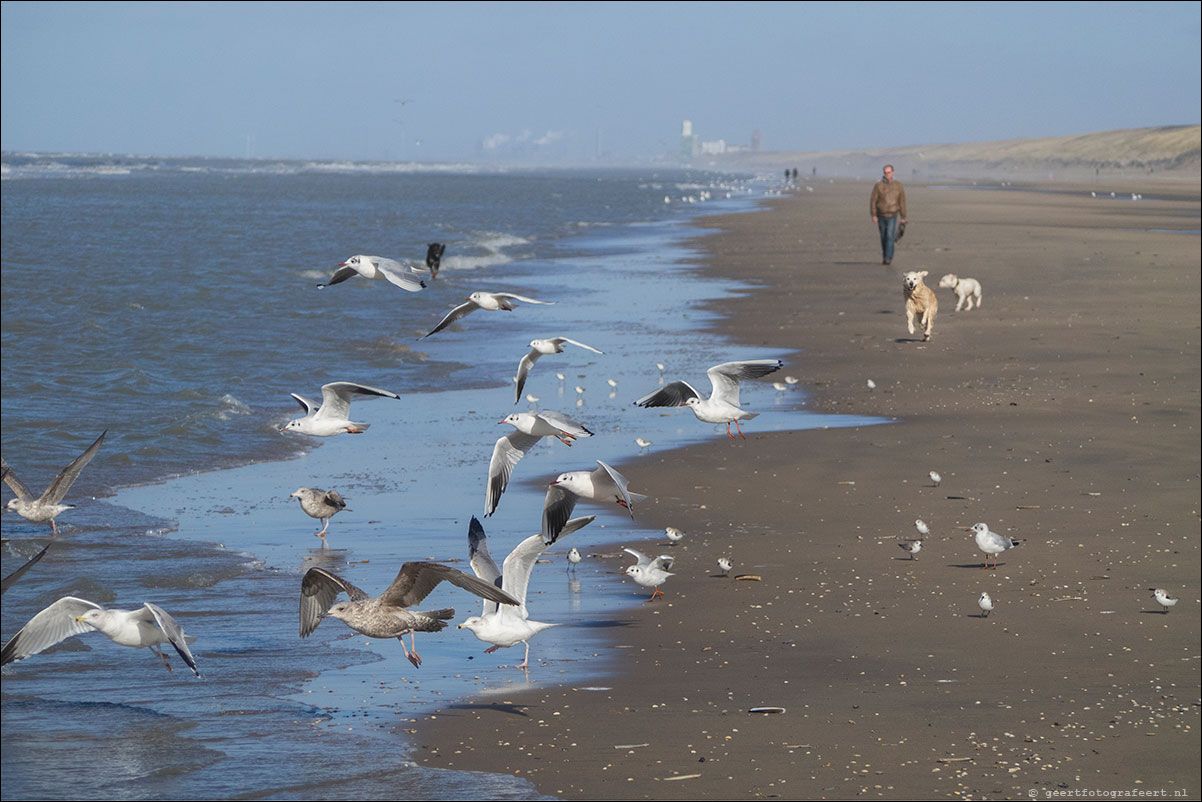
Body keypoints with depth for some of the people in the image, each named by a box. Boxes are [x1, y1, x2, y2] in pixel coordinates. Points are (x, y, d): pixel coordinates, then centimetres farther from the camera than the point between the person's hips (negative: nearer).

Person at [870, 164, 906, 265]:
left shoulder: (898, 186, 0)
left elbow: (902, 202, 4)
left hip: (892, 216, -1)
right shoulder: (878, 185, -3)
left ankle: (888, 258, -22)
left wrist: (903, 217, 4)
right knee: (883, 238, 12)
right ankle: (885, 258, 27)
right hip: (881, 216, 1)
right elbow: (873, 200, -4)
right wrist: (873, 215, -12)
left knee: (890, 237, -16)